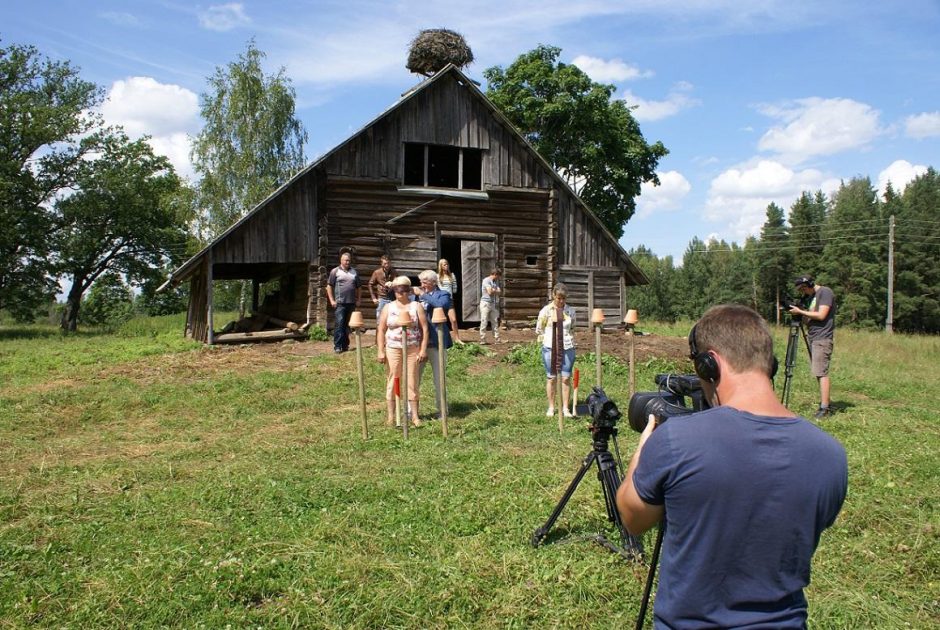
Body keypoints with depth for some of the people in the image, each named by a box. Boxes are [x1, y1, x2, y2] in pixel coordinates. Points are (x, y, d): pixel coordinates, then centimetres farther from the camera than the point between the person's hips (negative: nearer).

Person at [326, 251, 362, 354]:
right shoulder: (335, 271, 2)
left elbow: (359, 287, 19)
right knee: (339, 324, -9)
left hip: (351, 303, 4)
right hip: (339, 303, -4)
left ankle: (345, 345, 16)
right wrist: (332, 300, -6)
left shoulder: (354, 272, 13)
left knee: (347, 325, 9)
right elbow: (329, 286, 1)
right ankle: (337, 346, -7)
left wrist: (358, 299, 11)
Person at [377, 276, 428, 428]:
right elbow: (381, 330, 6)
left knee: (412, 382, 2)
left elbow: (424, 328, 1)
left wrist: (423, 350, -5)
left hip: (412, 350, 0)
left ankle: (414, 415, 10)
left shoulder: (416, 307, 4)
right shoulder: (388, 307, 6)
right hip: (393, 350, 1)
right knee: (391, 381, 1)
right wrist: (381, 351, -2)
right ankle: (390, 416, 8)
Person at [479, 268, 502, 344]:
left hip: (493, 304, 7)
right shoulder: (486, 280, -9)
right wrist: (496, 291, 0)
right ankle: (482, 340, -3)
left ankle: (497, 339, 7)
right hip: (486, 303, -7)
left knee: (495, 322, 5)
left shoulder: (496, 282, 16)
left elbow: (500, 292, 9)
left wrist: (493, 290, -7)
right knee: (484, 322, -5)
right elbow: (490, 292, -17)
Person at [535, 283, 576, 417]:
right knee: (551, 377, 5)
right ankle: (551, 407, 14)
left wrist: (569, 338, 5)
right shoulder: (546, 310, -2)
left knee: (566, 378, 1)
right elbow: (538, 330, 5)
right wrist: (548, 338, -2)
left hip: (567, 347, 2)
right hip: (550, 348, -1)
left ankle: (565, 408, 9)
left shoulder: (570, 311, 4)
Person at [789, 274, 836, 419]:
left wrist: (800, 312, -11)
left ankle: (824, 408, -13)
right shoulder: (808, 296, 18)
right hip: (812, 338, 9)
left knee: (821, 372, -12)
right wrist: (797, 313, 1)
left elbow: (821, 315, -16)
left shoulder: (825, 292, -7)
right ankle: (824, 402, 16)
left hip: (822, 338, -9)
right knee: (819, 373, 10)